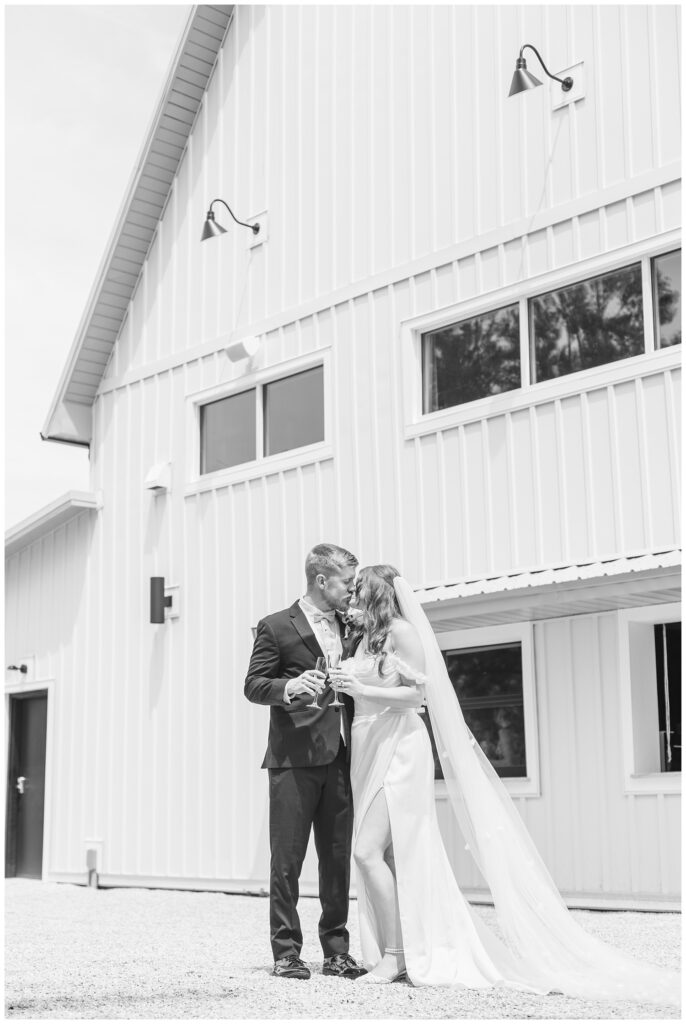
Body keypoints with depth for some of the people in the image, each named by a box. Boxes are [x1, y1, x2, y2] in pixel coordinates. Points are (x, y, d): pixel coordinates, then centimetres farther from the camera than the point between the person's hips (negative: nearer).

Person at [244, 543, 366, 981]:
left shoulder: (349, 627, 18)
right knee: (287, 858, -1)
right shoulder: (276, 626, 0)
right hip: (294, 759, -5)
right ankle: (287, 951, 6)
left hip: (340, 759, 5)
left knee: (338, 858, 7)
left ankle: (337, 950, 15)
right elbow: (253, 685, -4)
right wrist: (290, 687, -21)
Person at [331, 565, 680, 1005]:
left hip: (398, 750, -9)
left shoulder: (401, 631, -9)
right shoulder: (363, 637, 16)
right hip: (371, 752, 9)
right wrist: (343, 686, 4)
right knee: (392, 854, 8)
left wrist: (362, 688, -18)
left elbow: (418, 693, -15)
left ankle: (395, 954, -4)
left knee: (368, 850, -13)